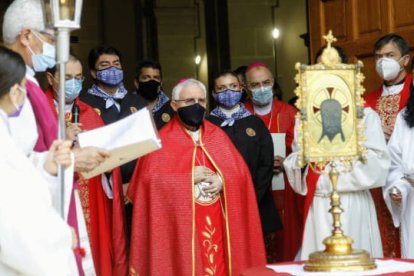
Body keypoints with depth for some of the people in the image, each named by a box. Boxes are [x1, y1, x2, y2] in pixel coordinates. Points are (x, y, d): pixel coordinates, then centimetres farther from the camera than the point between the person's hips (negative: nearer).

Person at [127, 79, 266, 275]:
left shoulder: (218, 136, 13)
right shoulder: (162, 140, 0)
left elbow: (241, 173, 7)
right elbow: (150, 180, -10)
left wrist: (223, 181, -12)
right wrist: (188, 178, -14)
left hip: (217, 225, 4)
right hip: (180, 228, -4)